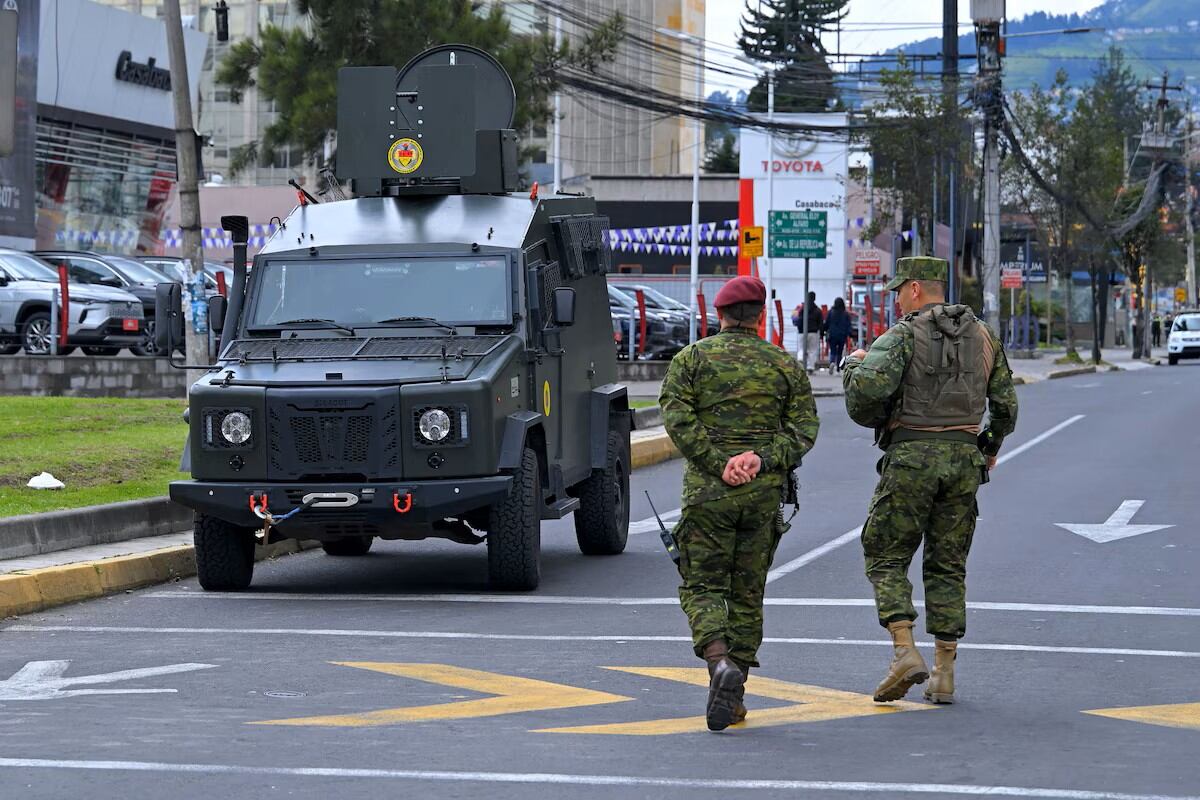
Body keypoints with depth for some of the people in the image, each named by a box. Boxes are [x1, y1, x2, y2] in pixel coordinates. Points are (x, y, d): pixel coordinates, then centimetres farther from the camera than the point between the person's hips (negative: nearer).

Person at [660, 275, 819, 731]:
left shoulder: (691, 359, 3)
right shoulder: (785, 366, 9)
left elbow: (679, 420, -9)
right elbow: (804, 429, -1)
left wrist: (718, 465, -12)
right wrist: (762, 459, -10)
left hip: (707, 489, -2)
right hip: (764, 492, 2)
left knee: (702, 587, 3)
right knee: (747, 594, 10)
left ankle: (720, 663, -24)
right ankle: (733, 696, 12)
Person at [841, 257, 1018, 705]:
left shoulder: (902, 336, -6)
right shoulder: (982, 336, 11)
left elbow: (868, 391, -21)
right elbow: (1006, 403, 13)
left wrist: (855, 366, 1)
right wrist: (992, 447, 31)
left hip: (911, 455, -5)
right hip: (964, 458, 5)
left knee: (887, 558, 6)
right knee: (947, 567, 10)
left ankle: (905, 652, -12)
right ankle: (944, 673, 7)